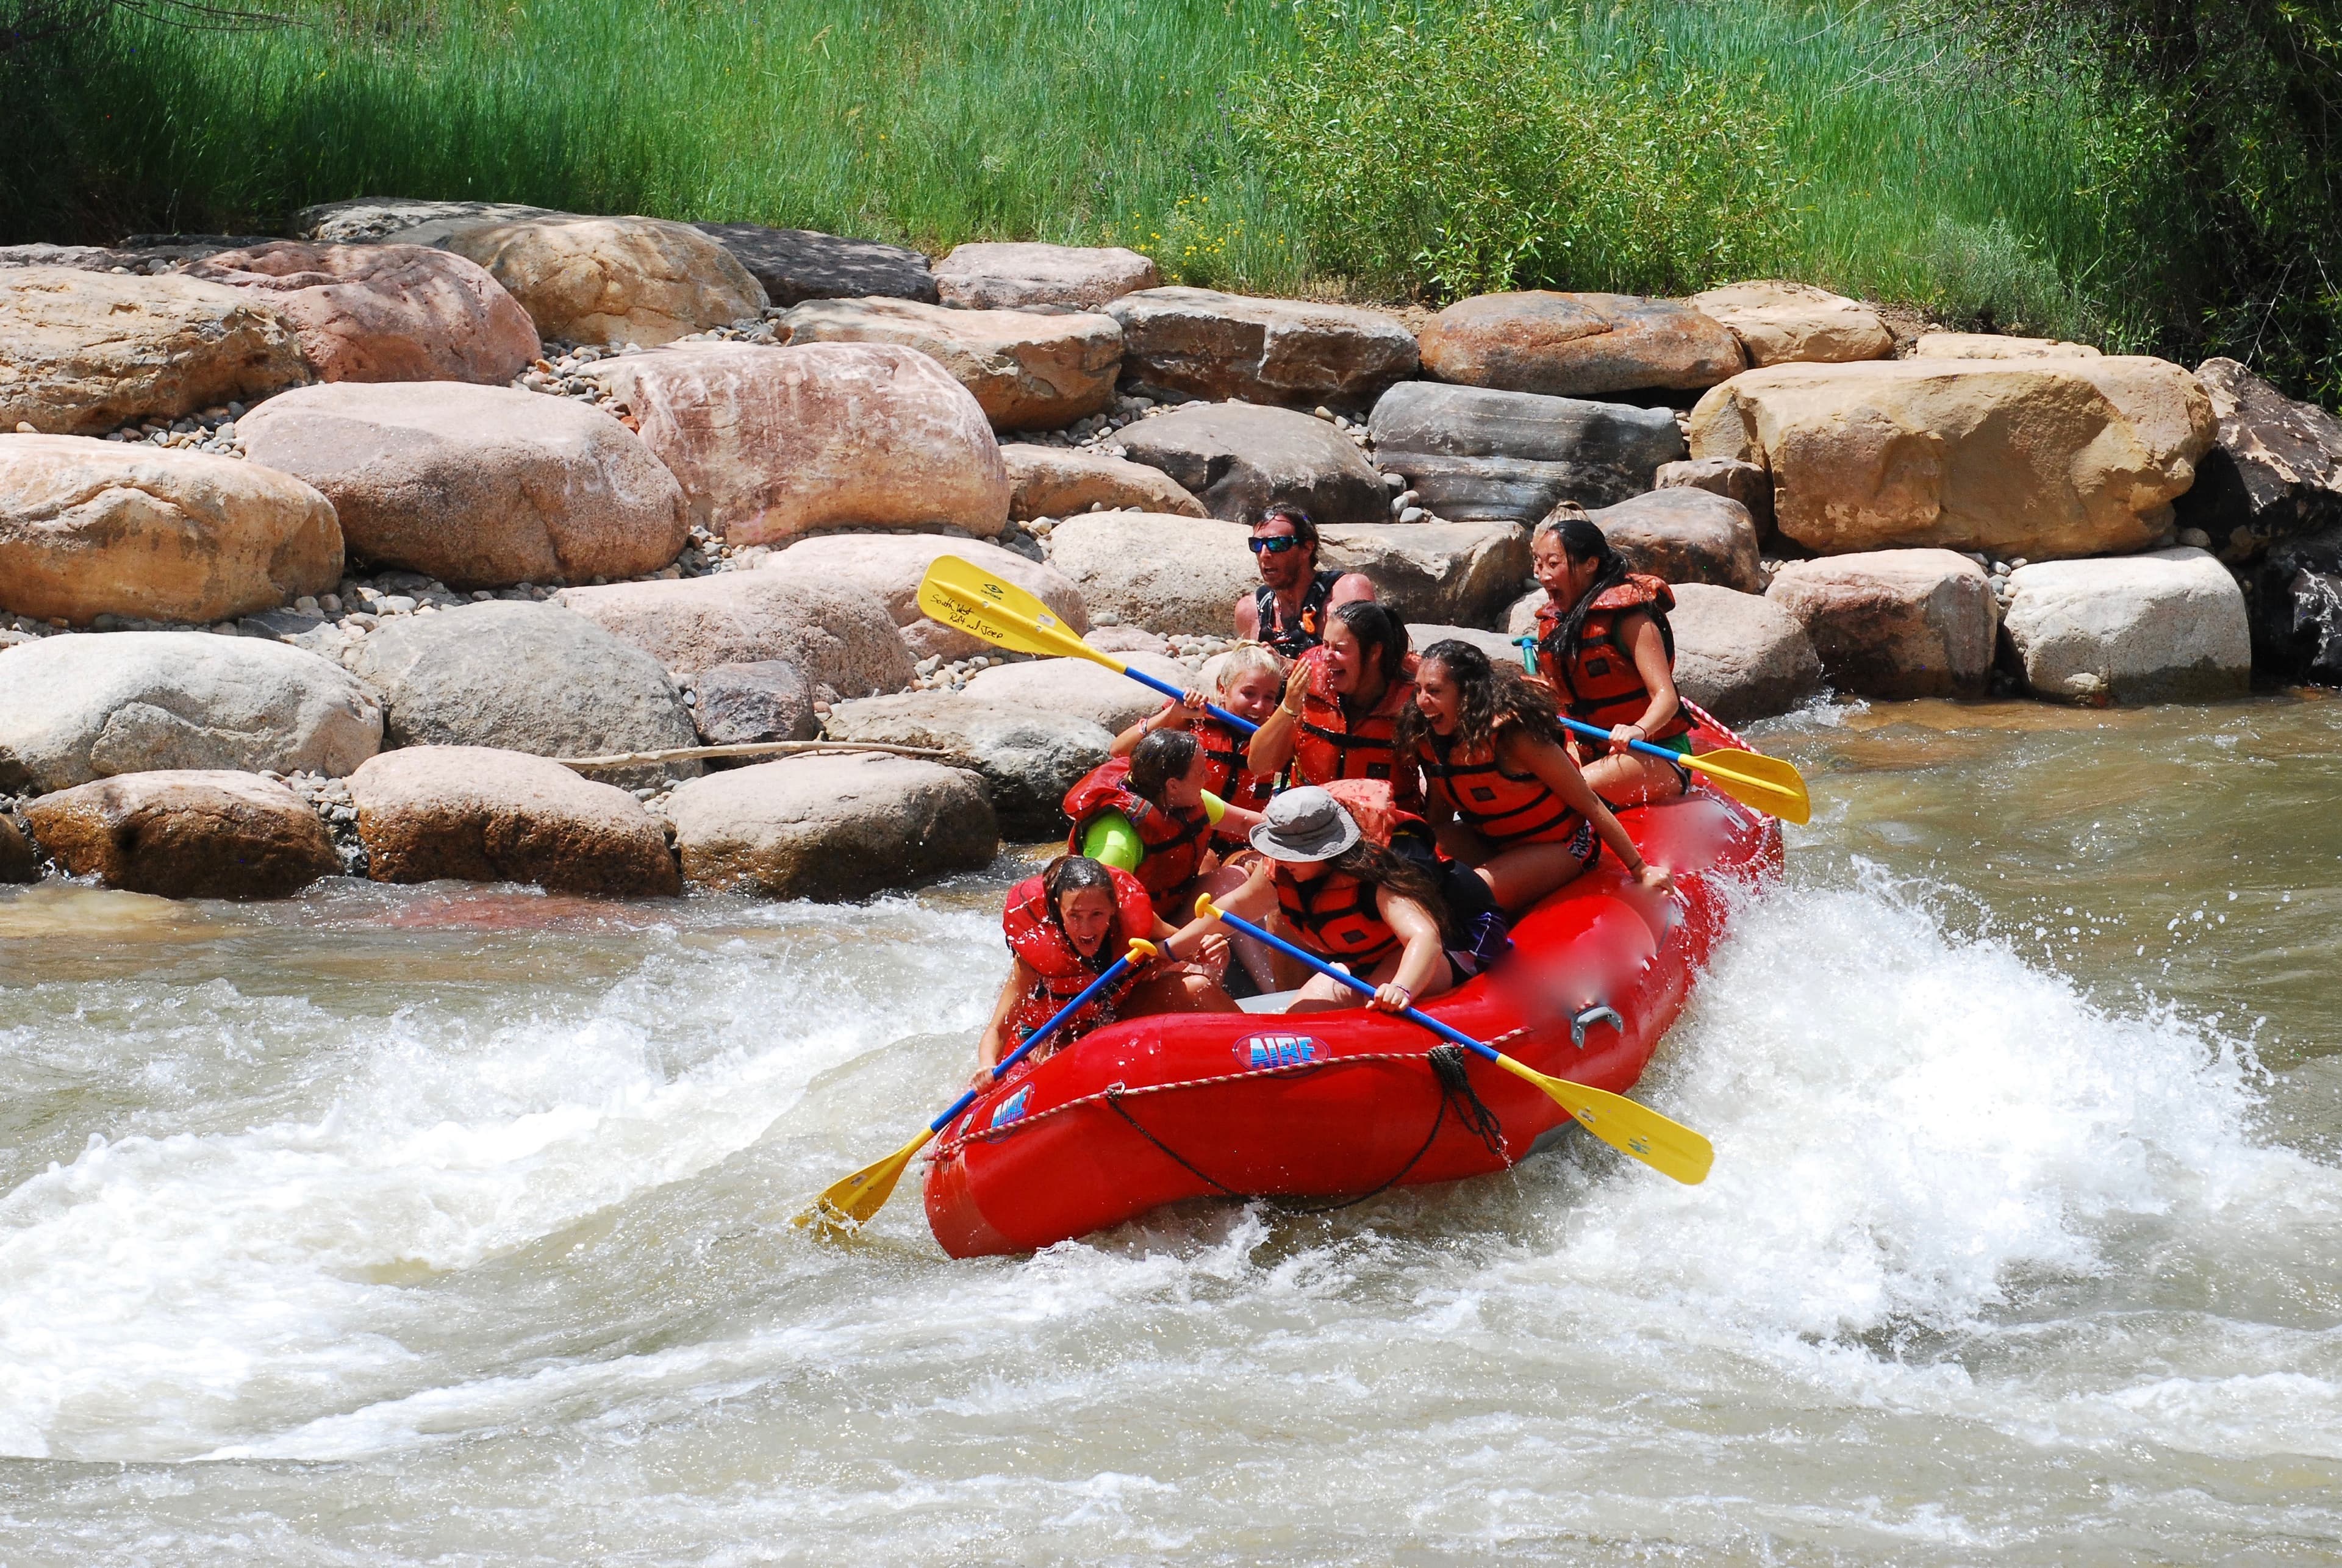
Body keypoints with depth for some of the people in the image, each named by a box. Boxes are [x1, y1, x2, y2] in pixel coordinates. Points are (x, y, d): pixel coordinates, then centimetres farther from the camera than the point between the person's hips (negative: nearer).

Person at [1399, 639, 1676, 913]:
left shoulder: (1511, 735, -28)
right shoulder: (1428, 740, -10)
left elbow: (1590, 805, -21)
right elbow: (1439, 822, 4)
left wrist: (1640, 870, -17)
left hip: (1559, 847, -6)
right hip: (1495, 842, 6)